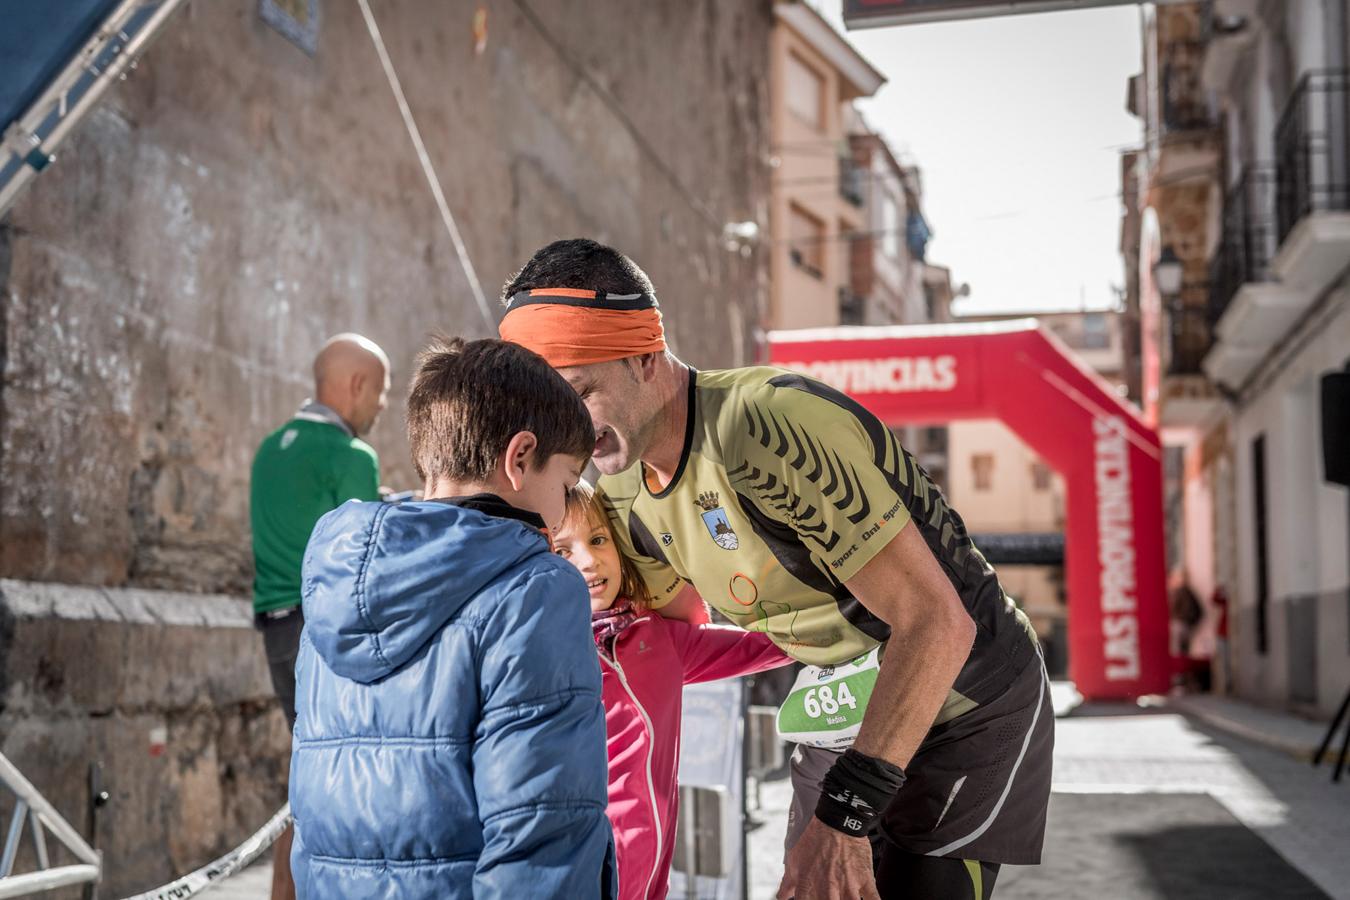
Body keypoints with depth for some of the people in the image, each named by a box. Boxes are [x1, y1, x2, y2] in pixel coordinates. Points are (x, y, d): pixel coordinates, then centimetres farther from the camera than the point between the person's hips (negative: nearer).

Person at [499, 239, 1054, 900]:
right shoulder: (626, 488, -3)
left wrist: (842, 818, -31)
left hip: (966, 703, -7)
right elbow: (679, 621, 18)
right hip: (844, 716, 8)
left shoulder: (774, 427, -31)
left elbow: (937, 623, -31)